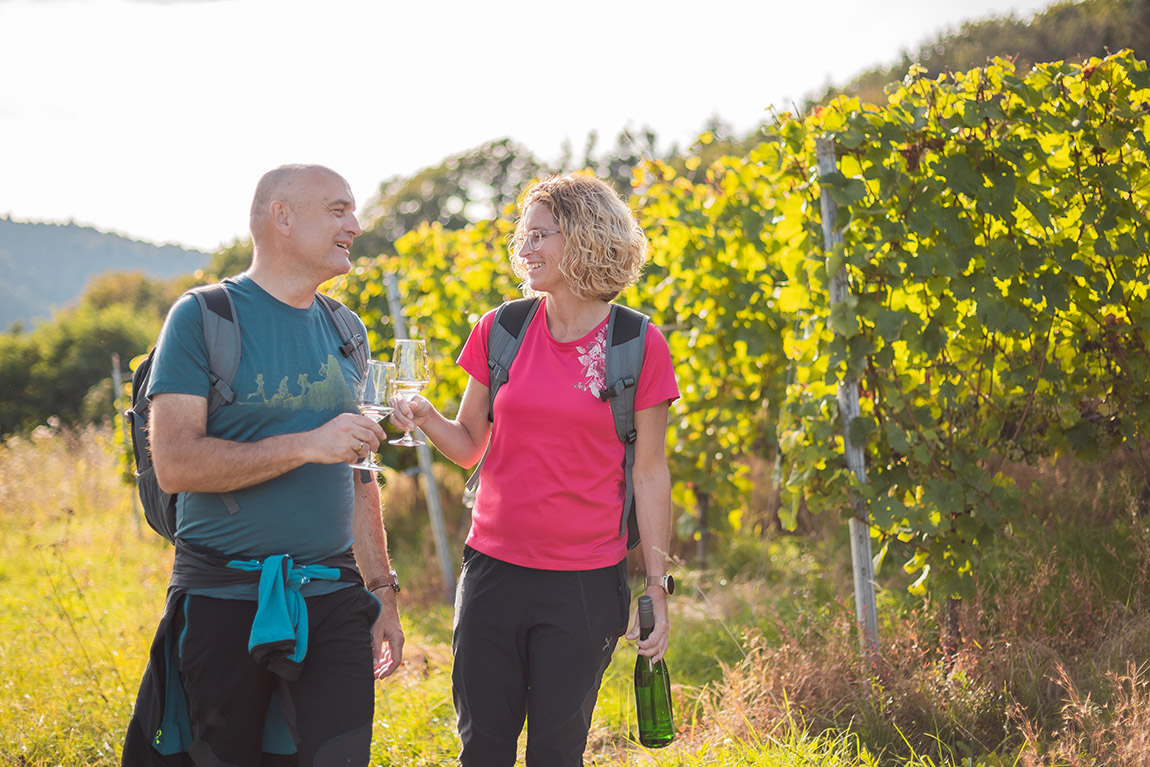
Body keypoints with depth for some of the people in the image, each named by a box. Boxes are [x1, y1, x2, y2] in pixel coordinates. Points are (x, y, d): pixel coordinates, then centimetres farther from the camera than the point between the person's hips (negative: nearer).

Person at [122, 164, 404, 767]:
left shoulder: (344, 331, 14)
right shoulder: (203, 317, -5)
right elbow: (175, 463, -15)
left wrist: (382, 591, 16)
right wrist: (306, 445, -20)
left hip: (333, 602, 4)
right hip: (224, 601, -4)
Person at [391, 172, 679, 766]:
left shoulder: (638, 346, -4)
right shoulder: (499, 331, 4)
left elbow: (649, 474, 0)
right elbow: (470, 446, 12)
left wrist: (657, 585, -2)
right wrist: (426, 418, -9)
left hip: (585, 583, -3)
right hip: (494, 569, 3)